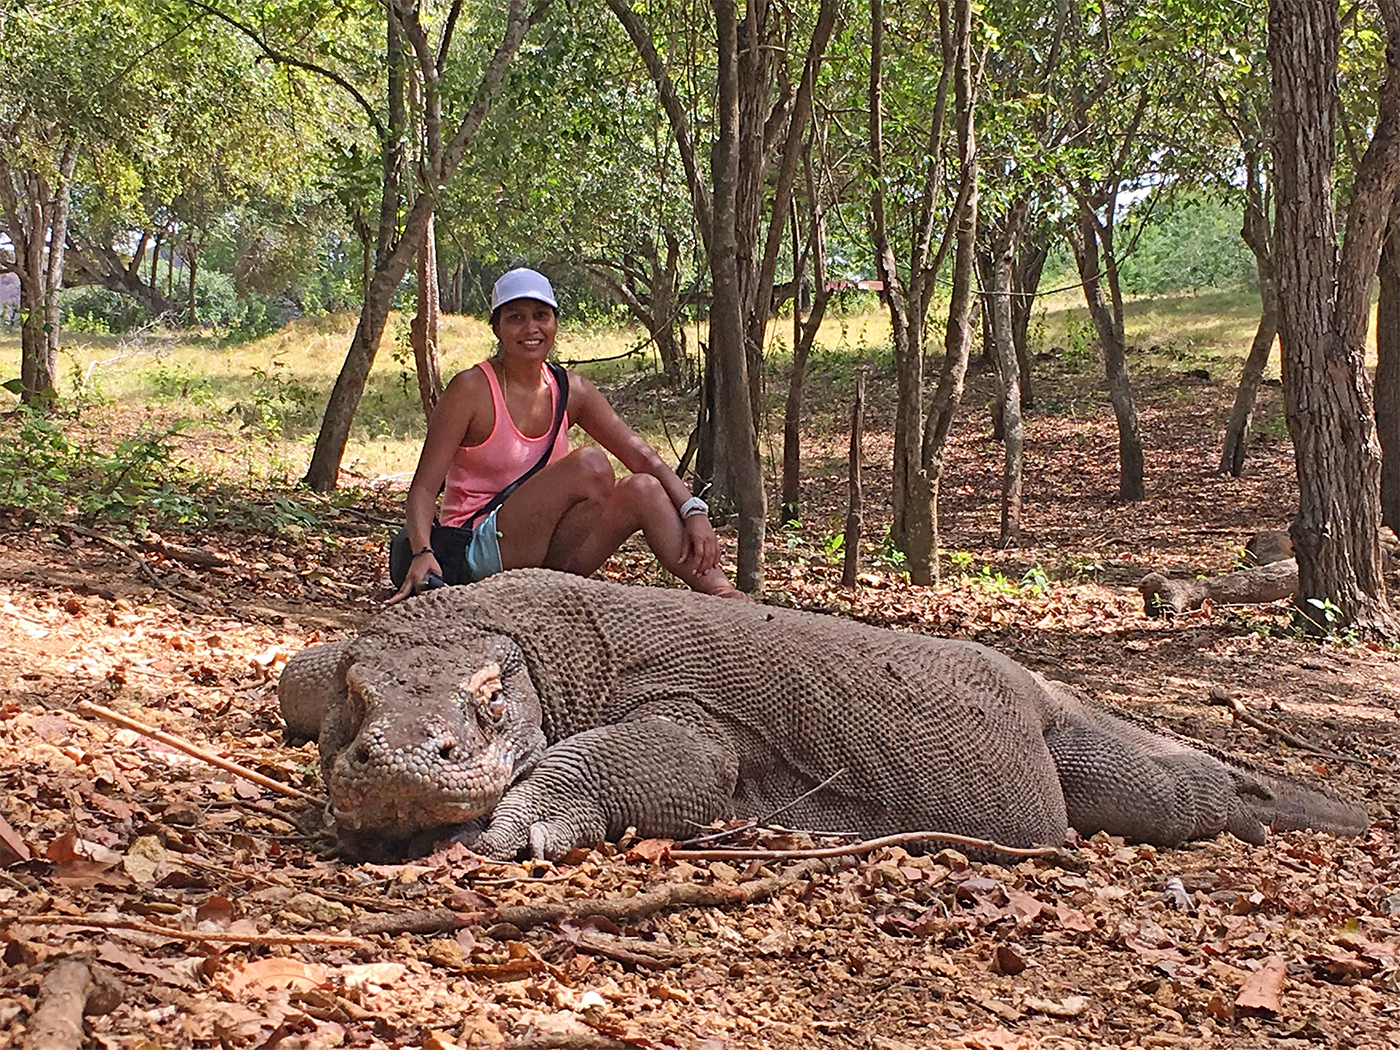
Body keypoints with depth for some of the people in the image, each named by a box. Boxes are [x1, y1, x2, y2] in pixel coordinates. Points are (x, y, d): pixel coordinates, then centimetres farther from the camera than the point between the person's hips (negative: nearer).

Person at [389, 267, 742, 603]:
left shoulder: (570, 390, 6)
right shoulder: (472, 390, -10)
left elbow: (643, 457, 2)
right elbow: (424, 487, -13)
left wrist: (694, 511, -13)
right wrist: (422, 552, -31)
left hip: (544, 550, 6)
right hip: (478, 552, -6)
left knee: (643, 490, -15)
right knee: (589, 465, -25)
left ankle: (720, 592, -19)